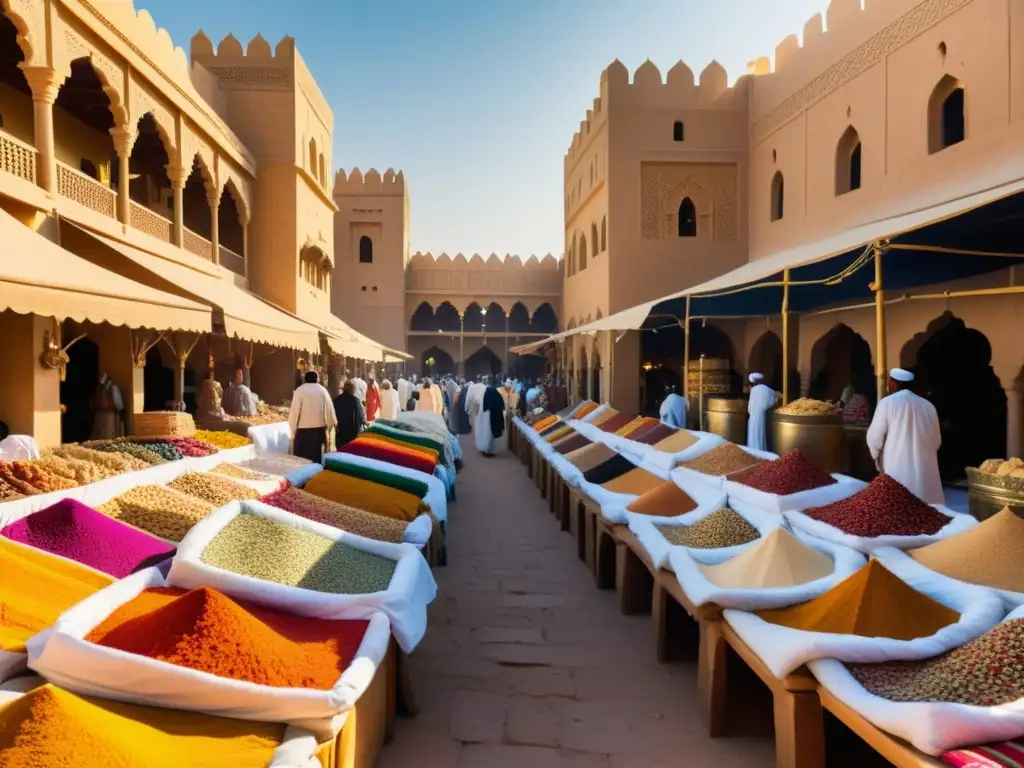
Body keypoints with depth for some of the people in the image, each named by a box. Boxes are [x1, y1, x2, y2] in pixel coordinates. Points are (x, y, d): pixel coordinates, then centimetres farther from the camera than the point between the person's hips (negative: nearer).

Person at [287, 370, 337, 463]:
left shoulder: (300, 390, -5)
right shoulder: (323, 390, 5)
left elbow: (294, 412, -7)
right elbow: (329, 410, 5)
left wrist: (293, 431, 0)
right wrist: (330, 425, 16)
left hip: (303, 430, -3)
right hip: (320, 429, 3)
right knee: (317, 457, 10)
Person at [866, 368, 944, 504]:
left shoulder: (887, 403, -6)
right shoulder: (928, 406, 8)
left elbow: (874, 437, -5)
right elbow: (936, 440, 16)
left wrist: (878, 457, 13)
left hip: (897, 472, -4)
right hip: (926, 471, 5)